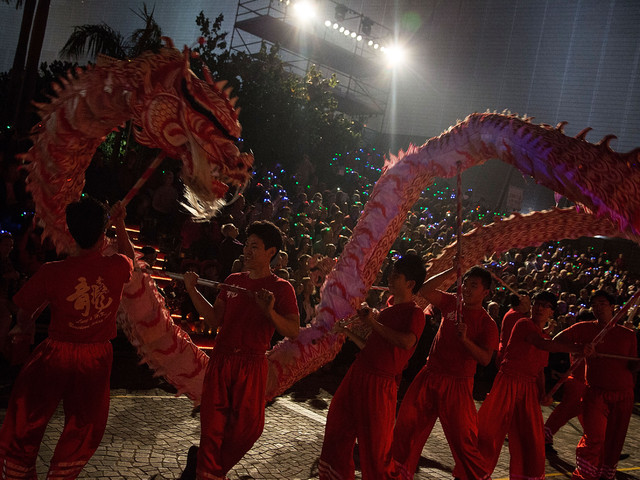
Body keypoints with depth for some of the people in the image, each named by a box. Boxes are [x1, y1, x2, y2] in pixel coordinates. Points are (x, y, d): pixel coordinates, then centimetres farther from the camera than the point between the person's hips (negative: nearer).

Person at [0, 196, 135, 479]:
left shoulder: (52, 272, -16)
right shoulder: (117, 267, -12)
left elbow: (24, 311, -1)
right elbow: (130, 258, 14)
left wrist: (24, 329, 20)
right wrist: (120, 226, 22)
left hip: (57, 354, -2)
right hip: (97, 358, 2)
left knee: (25, 423, 19)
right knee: (84, 427, 21)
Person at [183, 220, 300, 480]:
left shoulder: (281, 288, -5)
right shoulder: (233, 280, 10)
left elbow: (293, 331, -11)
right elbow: (215, 319, 8)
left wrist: (269, 312, -27)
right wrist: (192, 290, 2)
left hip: (251, 365, -3)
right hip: (220, 360, 3)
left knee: (247, 427, 4)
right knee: (212, 424, 3)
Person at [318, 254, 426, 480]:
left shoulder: (414, 313, -6)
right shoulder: (387, 310, 18)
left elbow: (407, 342, -26)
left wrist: (373, 322, -16)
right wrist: (347, 332, 16)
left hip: (379, 384, -8)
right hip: (357, 376, 8)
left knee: (374, 446, 2)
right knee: (337, 433, 16)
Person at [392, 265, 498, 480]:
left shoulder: (487, 323, -7)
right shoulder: (452, 303, 3)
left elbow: (486, 359, -14)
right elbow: (425, 290, -8)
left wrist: (465, 339, -28)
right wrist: (452, 271, -11)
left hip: (456, 384, -4)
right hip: (430, 375, 4)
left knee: (463, 437, 1)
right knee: (407, 424, 7)